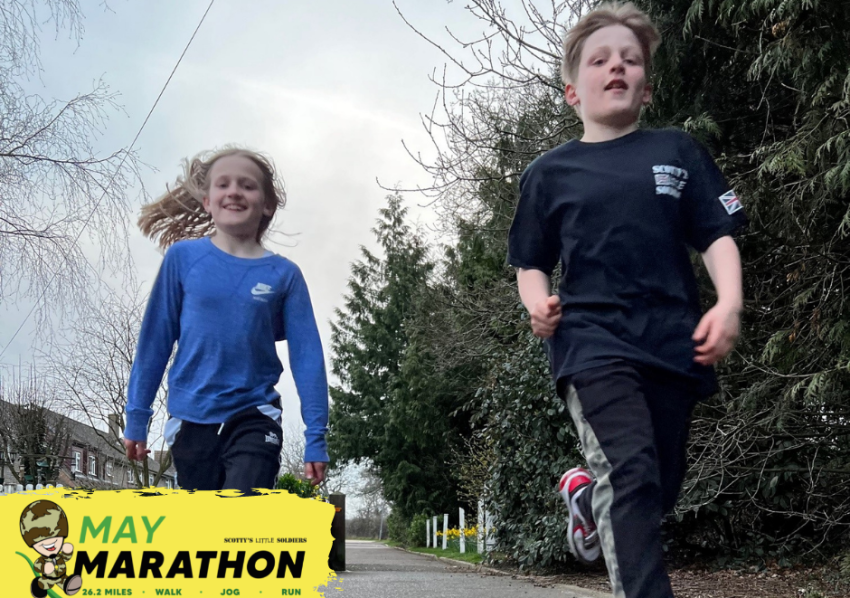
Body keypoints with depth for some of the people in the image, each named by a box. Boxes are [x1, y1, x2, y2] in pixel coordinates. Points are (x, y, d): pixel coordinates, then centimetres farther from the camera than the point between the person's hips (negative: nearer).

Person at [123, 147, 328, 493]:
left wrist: (316, 437, -7)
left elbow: (306, 357, -3)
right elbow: (155, 339, 2)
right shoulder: (183, 257, -2)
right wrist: (136, 417, 4)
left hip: (254, 417, -1)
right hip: (192, 418, 2)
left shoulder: (283, 275, -3)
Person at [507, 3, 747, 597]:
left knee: (662, 489, 12)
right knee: (632, 473, -23)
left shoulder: (678, 151, 11)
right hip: (592, 340, -2)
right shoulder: (549, 172, 10)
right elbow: (532, 264, 14)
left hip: (673, 343, 3)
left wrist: (729, 304, -11)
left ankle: (586, 493, 44)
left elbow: (718, 236, 7)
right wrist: (538, 304, -8)